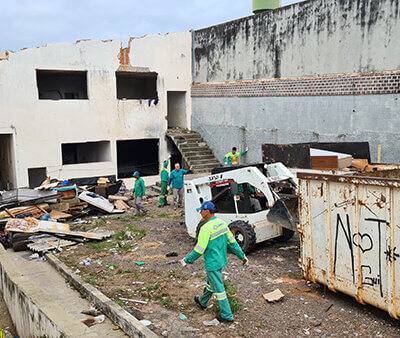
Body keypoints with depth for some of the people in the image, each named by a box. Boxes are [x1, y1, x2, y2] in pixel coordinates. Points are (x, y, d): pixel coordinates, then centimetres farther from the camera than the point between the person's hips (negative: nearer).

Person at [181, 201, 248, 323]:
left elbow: (199, 250, -23)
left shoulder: (206, 228, -25)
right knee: (210, 282, 27)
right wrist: (242, 255, 14)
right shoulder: (222, 223, -1)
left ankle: (227, 315, 13)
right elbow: (232, 242, 5)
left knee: (218, 288, 3)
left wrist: (187, 260, -11)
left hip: (212, 263, -9)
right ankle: (202, 302, 48)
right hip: (222, 260, 9)